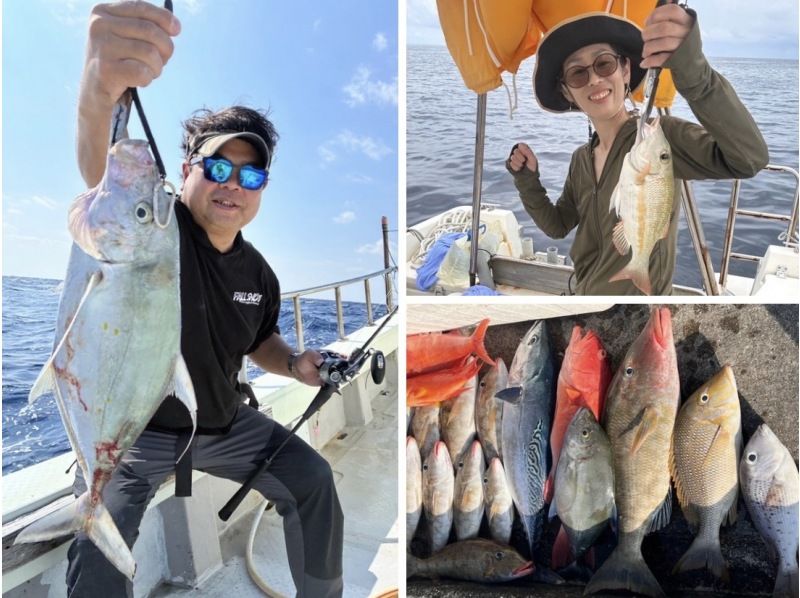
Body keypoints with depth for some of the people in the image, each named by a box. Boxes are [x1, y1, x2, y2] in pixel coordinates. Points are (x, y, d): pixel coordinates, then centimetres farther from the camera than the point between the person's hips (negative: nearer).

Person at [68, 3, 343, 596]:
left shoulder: (259, 274, 0)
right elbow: (102, 172, -43)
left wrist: (292, 363, -7)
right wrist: (100, 89, -65)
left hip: (224, 425, 6)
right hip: (133, 428, -5)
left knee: (313, 479, 5)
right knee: (101, 545, -29)